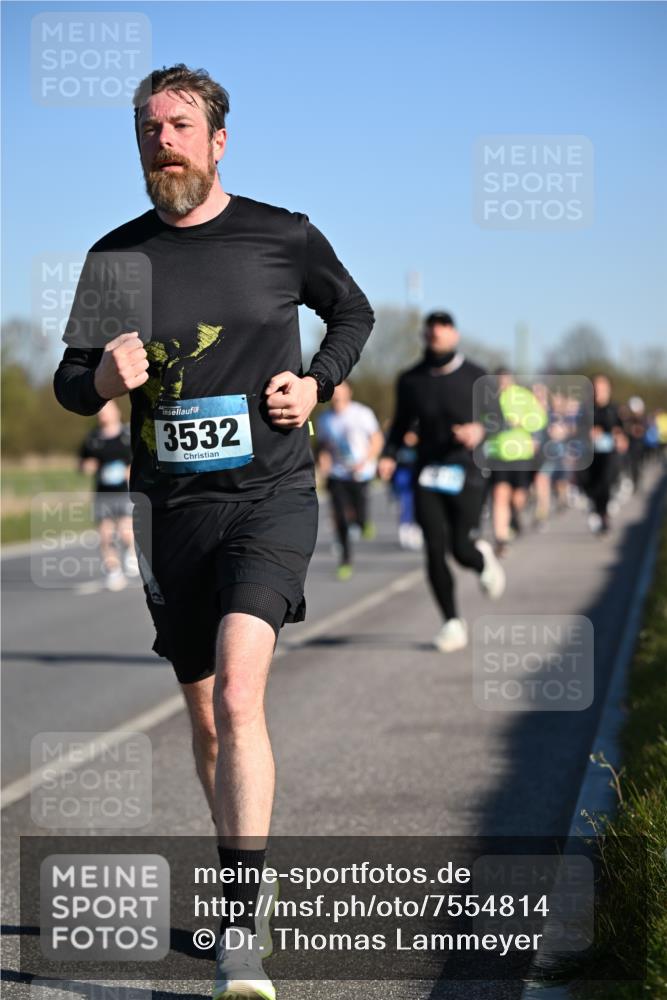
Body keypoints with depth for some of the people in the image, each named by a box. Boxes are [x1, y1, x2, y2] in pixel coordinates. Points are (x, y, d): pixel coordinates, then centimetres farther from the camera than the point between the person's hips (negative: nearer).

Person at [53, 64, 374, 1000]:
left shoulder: (285, 238, 0)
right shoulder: (117, 256, 4)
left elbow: (352, 312, 19)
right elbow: (69, 383, 11)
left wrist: (317, 383, 1)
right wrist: (102, 377, -13)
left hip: (271, 497, -3)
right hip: (173, 509, 3)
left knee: (237, 694, -22)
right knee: (206, 717, 12)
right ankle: (243, 876, 34)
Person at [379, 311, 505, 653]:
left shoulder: (474, 377, 2)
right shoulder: (411, 380, 8)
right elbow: (401, 423, 15)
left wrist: (480, 429, -18)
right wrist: (389, 455, -1)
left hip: (466, 473, -2)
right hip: (427, 473, 2)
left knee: (461, 548, -9)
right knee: (435, 551, -5)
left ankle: (483, 559, 29)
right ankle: (452, 622, 7)